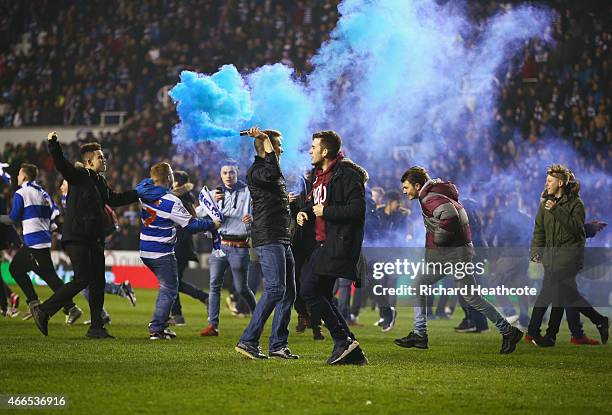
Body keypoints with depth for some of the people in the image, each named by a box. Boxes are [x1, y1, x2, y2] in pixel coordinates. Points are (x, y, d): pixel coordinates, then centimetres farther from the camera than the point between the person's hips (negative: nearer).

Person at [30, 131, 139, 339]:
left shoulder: (100, 181, 18)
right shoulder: (79, 176, -6)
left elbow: (114, 199, 33)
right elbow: (61, 165, -23)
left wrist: (139, 193, 37)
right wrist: (53, 144, -38)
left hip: (94, 239, 9)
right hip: (76, 238, -9)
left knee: (98, 282, 8)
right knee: (82, 279, -14)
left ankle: (96, 327, 14)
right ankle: (43, 311, -5)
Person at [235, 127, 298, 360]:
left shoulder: (276, 174, 24)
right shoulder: (255, 170, -7)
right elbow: (271, 172, -30)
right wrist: (266, 140, -22)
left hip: (282, 240, 10)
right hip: (267, 238, -10)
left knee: (288, 292, 6)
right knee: (275, 289, -17)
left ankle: (278, 345, 8)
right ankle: (248, 341, -17)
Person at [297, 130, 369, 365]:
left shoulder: (346, 175, -12)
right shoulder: (318, 174, 17)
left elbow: (358, 209, -21)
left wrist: (326, 211, -16)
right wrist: (304, 213, 8)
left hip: (338, 244, -10)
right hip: (323, 243, 10)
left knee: (309, 291, -14)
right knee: (322, 296, 8)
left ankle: (343, 340, -8)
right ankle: (352, 353, 10)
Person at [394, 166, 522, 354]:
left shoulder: (430, 198, -18)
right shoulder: (431, 195, 14)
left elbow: (450, 216, -36)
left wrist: (438, 240, -21)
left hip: (455, 253, -10)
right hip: (442, 254, 10)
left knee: (471, 297, -4)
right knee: (418, 284, 10)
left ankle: (508, 332, 5)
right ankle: (419, 334, 12)